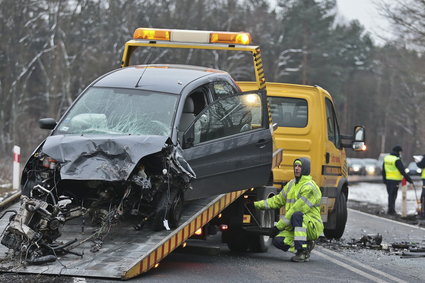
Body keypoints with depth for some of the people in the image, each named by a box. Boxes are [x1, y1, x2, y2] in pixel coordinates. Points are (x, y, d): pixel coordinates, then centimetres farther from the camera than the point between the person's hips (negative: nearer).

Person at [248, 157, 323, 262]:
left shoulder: (309, 187, -16)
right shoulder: (292, 184, 14)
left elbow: (296, 209, -21)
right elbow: (278, 200, 23)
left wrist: (278, 226, -20)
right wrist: (256, 205, 15)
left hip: (312, 226, -7)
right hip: (294, 227, 7)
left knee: (297, 215, -38)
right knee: (277, 241, -15)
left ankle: (302, 252, -31)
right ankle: (307, 245, 6)